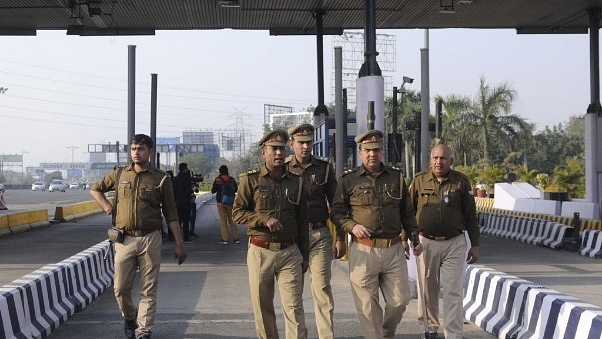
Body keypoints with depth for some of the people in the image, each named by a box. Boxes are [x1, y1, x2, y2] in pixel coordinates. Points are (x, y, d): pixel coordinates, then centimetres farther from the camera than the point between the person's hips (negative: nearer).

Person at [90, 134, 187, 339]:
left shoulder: (161, 179, 0)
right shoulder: (120, 174, 7)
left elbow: (171, 215, 1)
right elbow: (95, 189, 23)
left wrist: (179, 244, -2)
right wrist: (106, 205, 5)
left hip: (150, 239, -2)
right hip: (124, 239, 2)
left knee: (148, 290, 1)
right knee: (120, 288, 7)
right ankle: (129, 318, 33)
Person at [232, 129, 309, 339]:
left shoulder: (296, 181, 8)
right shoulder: (251, 180, 1)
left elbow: (302, 221, 13)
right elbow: (237, 212, -3)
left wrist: (304, 256, 13)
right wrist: (264, 219, -18)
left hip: (289, 253, 1)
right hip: (260, 252, -1)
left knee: (294, 307, -5)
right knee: (262, 307, 7)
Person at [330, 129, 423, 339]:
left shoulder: (396, 177, 10)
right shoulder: (348, 180, 2)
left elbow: (407, 213, 17)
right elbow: (336, 213, 5)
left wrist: (414, 238, 9)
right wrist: (352, 226, -12)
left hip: (394, 249, 3)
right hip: (363, 250, -3)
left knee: (400, 300, 7)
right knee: (367, 306, 1)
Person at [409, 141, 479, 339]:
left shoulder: (461, 182, 1)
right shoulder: (419, 180, 2)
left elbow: (470, 216, 5)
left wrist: (475, 245, 4)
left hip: (454, 244, -1)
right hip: (426, 242, 1)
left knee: (453, 292, -4)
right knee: (427, 291, 10)